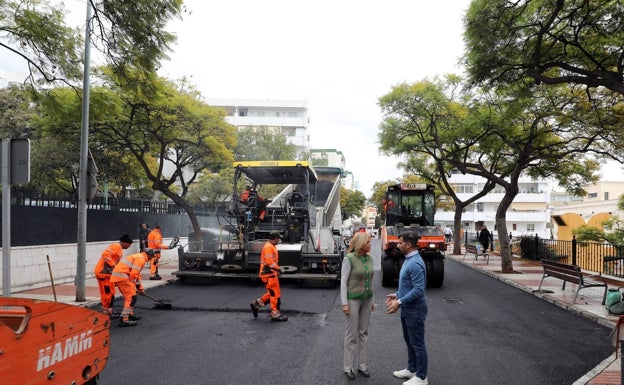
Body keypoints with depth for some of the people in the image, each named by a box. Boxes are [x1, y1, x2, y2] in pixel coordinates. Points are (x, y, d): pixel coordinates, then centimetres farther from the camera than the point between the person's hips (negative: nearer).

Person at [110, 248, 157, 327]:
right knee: (131, 297, -9)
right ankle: (124, 319, -10)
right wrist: (133, 285, -4)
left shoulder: (139, 257, 24)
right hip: (122, 276, -10)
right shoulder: (141, 259, -9)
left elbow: (137, 274, 32)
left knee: (129, 296, 22)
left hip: (117, 275, 10)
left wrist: (140, 288, 33)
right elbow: (133, 273, -18)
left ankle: (130, 314, 33)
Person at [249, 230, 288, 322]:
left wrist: (276, 268, 17)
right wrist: (277, 268, -27)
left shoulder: (271, 246, 17)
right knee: (275, 294, -5)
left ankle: (256, 304, 22)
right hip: (268, 274, -11)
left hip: (271, 273, 11)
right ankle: (275, 314, 1)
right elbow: (269, 261, -26)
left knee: (272, 293, 16)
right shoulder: (268, 247, -17)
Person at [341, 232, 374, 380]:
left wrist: (371, 300, 15)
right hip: (353, 300, -6)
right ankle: (348, 366, 13)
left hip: (366, 300, 6)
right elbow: (343, 282, -14)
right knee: (351, 334, 2)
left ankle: (361, 364, 23)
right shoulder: (349, 259, -15)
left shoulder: (369, 258, 4)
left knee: (363, 333, 12)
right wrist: (344, 303, -17)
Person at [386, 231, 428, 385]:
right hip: (407, 309, 10)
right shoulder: (408, 260, 8)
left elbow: (419, 290, -28)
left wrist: (399, 302, -25)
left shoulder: (415, 263, -24)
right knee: (409, 341, 20)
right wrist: (397, 295, 14)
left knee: (417, 343, 2)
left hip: (415, 310, -10)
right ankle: (412, 369, 34)